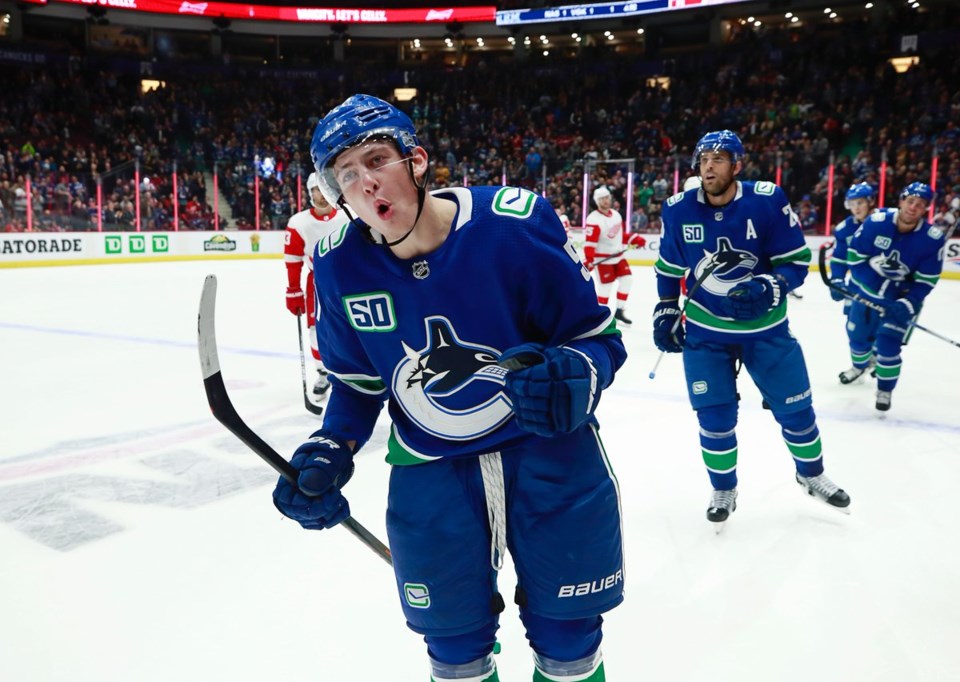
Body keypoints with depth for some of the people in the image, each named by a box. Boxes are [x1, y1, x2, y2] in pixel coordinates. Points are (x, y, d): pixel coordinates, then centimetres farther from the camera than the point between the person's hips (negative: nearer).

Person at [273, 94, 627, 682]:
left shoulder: (516, 225, -20)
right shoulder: (339, 265, -9)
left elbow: (600, 336, -11)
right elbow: (357, 381, 6)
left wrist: (572, 376, -31)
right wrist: (329, 454, -7)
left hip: (549, 452, -2)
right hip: (429, 470, 2)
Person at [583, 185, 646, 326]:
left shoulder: (616, 214, 7)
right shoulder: (594, 219, -19)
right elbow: (589, 242, -25)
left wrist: (636, 239, 10)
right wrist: (588, 260, -33)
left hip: (618, 255, 8)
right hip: (603, 258, -8)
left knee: (627, 280, 6)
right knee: (606, 286, -6)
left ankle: (619, 311, 16)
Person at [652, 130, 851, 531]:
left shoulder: (768, 201, -15)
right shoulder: (678, 210, -8)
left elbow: (796, 260, -11)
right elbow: (669, 267, 6)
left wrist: (769, 288, -28)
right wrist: (666, 311, 4)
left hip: (766, 327, 0)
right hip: (704, 331, 1)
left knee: (795, 406, 12)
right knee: (715, 416, 4)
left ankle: (811, 474, 39)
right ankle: (723, 490, 27)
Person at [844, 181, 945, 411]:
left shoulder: (934, 238, -19)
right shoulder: (875, 222, -19)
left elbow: (926, 281, -14)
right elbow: (855, 257, -10)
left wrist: (906, 305, -26)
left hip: (902, 298, -2)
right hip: (867, 291, 2)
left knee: (888, 345, -11)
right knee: (858, 336, 17)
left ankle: (885, 390, 13)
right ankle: (860, 366, 51)